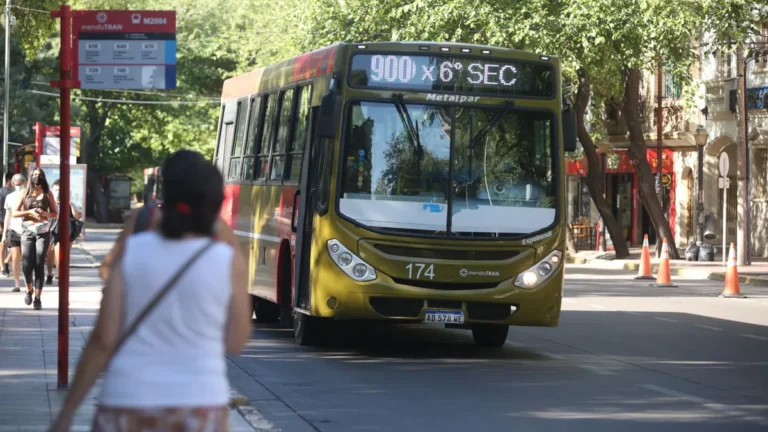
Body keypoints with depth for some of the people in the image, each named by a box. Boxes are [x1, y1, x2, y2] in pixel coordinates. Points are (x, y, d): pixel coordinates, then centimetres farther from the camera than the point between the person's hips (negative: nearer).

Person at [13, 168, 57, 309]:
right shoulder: (25, 193, 7)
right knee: (26, 264, -8)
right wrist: (29, 212, -11)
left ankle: (37, 298, -6)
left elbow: (55, 213, 11)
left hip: (43, 232, 0)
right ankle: (29, 290, 19)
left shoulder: (47, 194, 8)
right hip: (28, 231, 0)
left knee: (39, 265, -7)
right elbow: (14, 213, 4)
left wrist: (46, 214, -10)